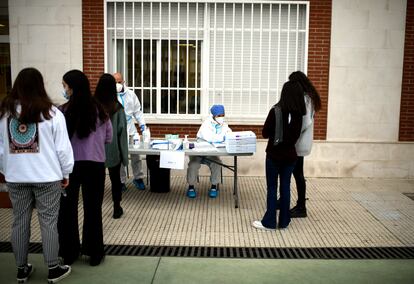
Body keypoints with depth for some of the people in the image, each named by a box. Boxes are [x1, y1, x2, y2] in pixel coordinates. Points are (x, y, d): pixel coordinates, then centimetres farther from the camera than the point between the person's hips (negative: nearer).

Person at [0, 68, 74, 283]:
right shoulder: (50, 112, -10)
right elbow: (62, 147, -8)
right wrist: (66, 173, 4)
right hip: (46, 177, -3)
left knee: (19, 222, 13)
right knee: (48, 223, 5)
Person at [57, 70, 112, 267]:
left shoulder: (63, 111, -11)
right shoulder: (99, 110, -2)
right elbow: (108, 138, 7)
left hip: (69, 164, -1)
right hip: (94, 165, 2)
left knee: (67, 208, 13)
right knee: (93, 208, 11)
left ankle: (69, 252, 24)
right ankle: (94, 253, 21)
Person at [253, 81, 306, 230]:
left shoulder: (276, 110, -15)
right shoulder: (299, 113, -3)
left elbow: (265, 133, -8)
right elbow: (297, 134, 8)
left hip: (275, 154, -4)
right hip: (290, 154, 4)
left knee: (272, 187, 5)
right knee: (285, 187, 11)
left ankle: (269, 222, 10)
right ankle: (284, 221, 19)